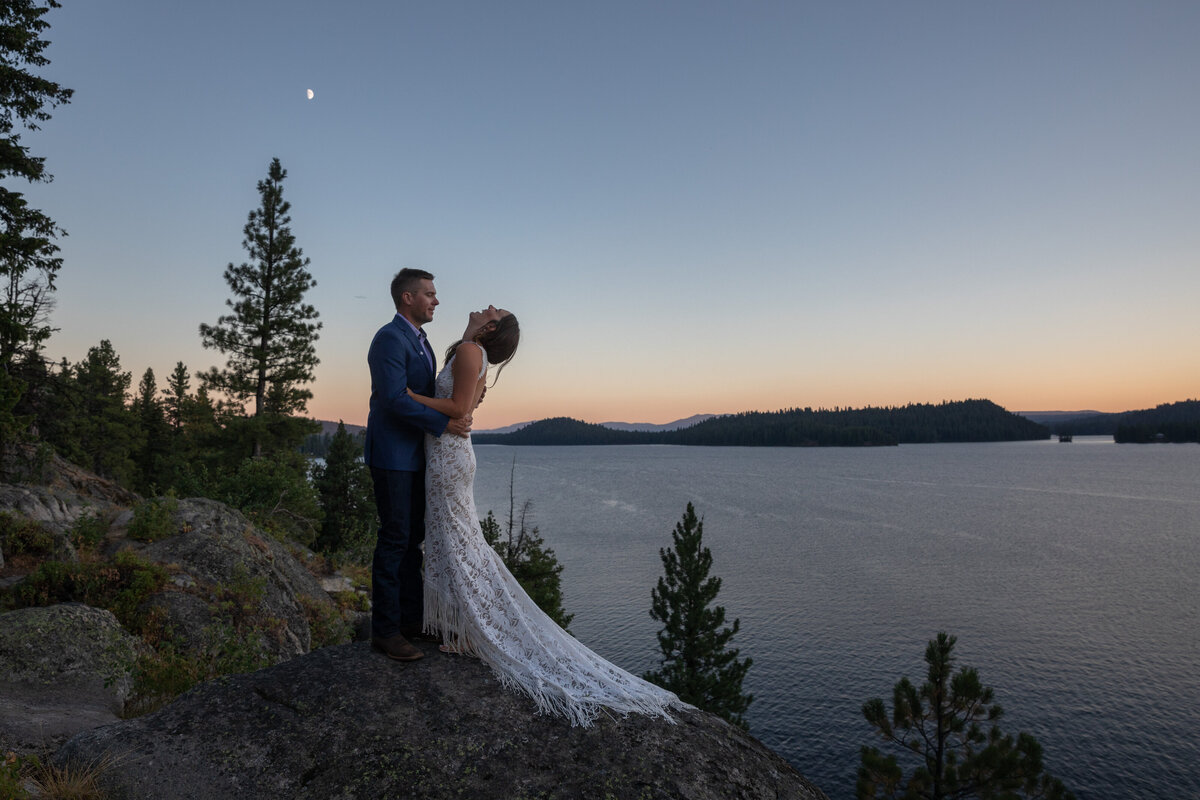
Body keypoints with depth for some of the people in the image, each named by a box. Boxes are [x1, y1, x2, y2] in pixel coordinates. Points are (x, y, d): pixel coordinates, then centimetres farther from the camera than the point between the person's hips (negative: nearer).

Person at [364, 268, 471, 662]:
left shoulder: (421, 341, 17)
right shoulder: (390, 338, -13)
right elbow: (394, 397, -23)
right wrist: (442, 423, -21)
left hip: (416, 455, 9)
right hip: (392, 455, -9)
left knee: (413, 538, 14)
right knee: (394, 539, -5)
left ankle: (411, 618, 24)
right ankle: (385, 630, 5)